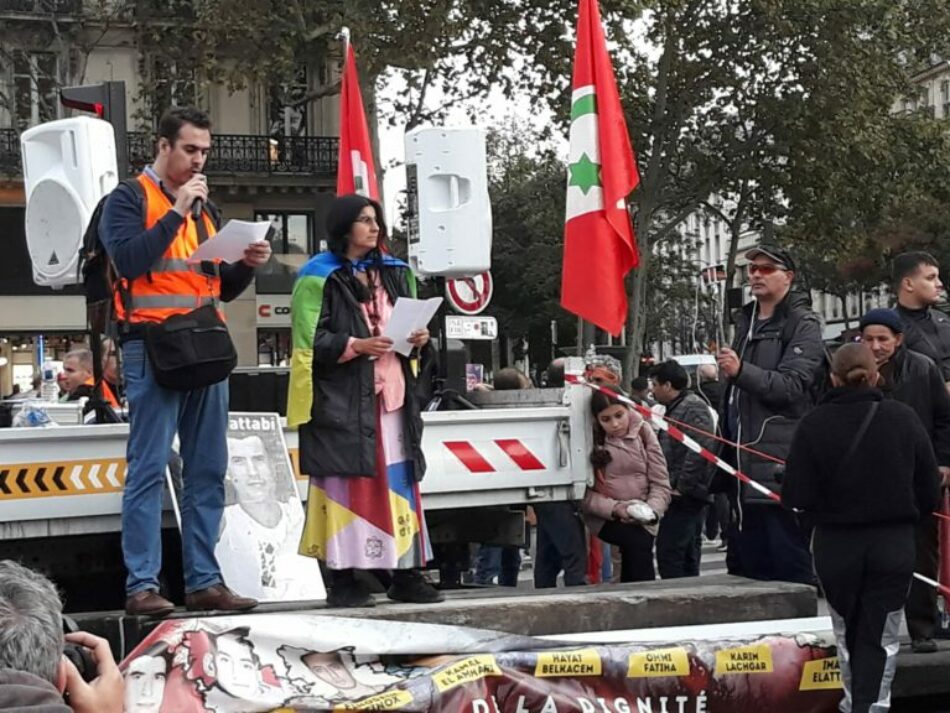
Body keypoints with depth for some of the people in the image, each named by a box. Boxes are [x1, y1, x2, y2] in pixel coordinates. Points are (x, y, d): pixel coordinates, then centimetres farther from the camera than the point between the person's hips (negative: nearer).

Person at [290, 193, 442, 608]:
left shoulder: (394, 274, 18)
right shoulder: (319, 278, -2)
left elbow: (411, 325, 25)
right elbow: (311, 341, -7)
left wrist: (419, 340, 2)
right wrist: (357, 346, -19)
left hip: (392, 393, 6)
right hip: (342, 399, -6)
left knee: (399, 480, 5)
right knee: (347, 483, -9)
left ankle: (407, 575, 10)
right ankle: (343, 580, -5)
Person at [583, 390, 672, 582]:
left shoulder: (643, 433, 1)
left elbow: (660, 482, 1)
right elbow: (585, 494, -8)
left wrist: (652, 510, -17)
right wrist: (614, 508, -22)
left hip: (641, 520, 2)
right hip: (606, 518, -2)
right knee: (638, 543, -27)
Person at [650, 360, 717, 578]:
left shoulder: (693, 408, -11)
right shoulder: (675, 409, 21)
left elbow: (699, 450, -23)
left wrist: (682, 487, -20)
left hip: (685, 498, -11)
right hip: (681, 497, 11)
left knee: (668, 553, -14)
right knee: (688, 556, 13)